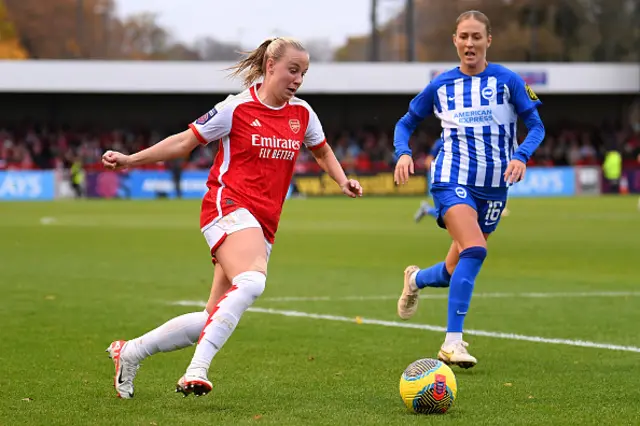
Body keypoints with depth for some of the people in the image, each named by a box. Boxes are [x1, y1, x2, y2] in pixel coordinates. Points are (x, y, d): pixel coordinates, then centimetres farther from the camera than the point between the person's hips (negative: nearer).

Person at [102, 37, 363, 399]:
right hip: (229, 206, -6)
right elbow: (185, 142, 3)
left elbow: (322, 152, 30)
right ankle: (198, 369, -37)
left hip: (264, 225, 6)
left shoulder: (302, 114, 12)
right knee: (251, 282, -35)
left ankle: (130, 352, 19)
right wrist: (130, 160, -2)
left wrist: (343, 181, 12)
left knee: (214, 320, 3)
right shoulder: (237, 108, -3)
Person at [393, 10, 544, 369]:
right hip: (453, 180, -2)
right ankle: (453, 342, -24)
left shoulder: (508, 81, 0)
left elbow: (536, 126, -1)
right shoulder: (441, 85, 3)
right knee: (474, 250, -27)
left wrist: (521, 156, -21)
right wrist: (403, 153, -7)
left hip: (494, 187, 2)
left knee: (456, 271, 10)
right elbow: (406, 123, 13)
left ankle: (416, 279, 47)